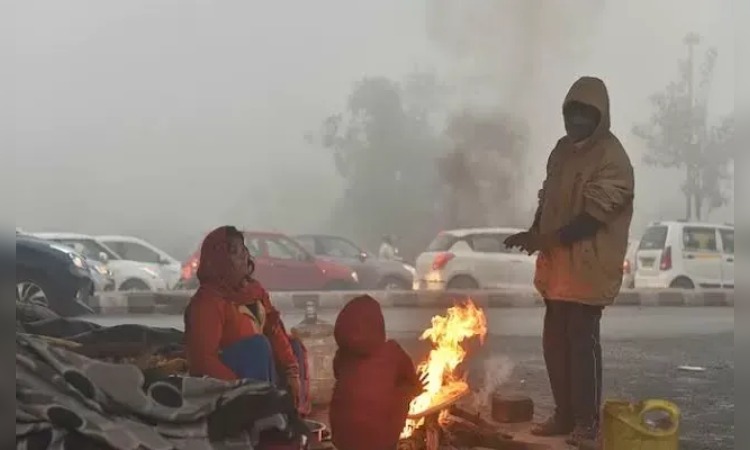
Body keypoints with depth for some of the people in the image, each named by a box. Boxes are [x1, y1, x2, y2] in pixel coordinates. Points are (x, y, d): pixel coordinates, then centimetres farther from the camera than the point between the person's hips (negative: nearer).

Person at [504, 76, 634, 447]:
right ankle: (564, 415, 22)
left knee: (582, 340, -3)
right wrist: (534, 233, -2)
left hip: (589, 266, -8)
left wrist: (547, 239, -23)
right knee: (555, 340, 11)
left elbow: (595, 215, -19)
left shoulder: (612, 158, -13)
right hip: (558, 263, 8)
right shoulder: (563, 149, 12)